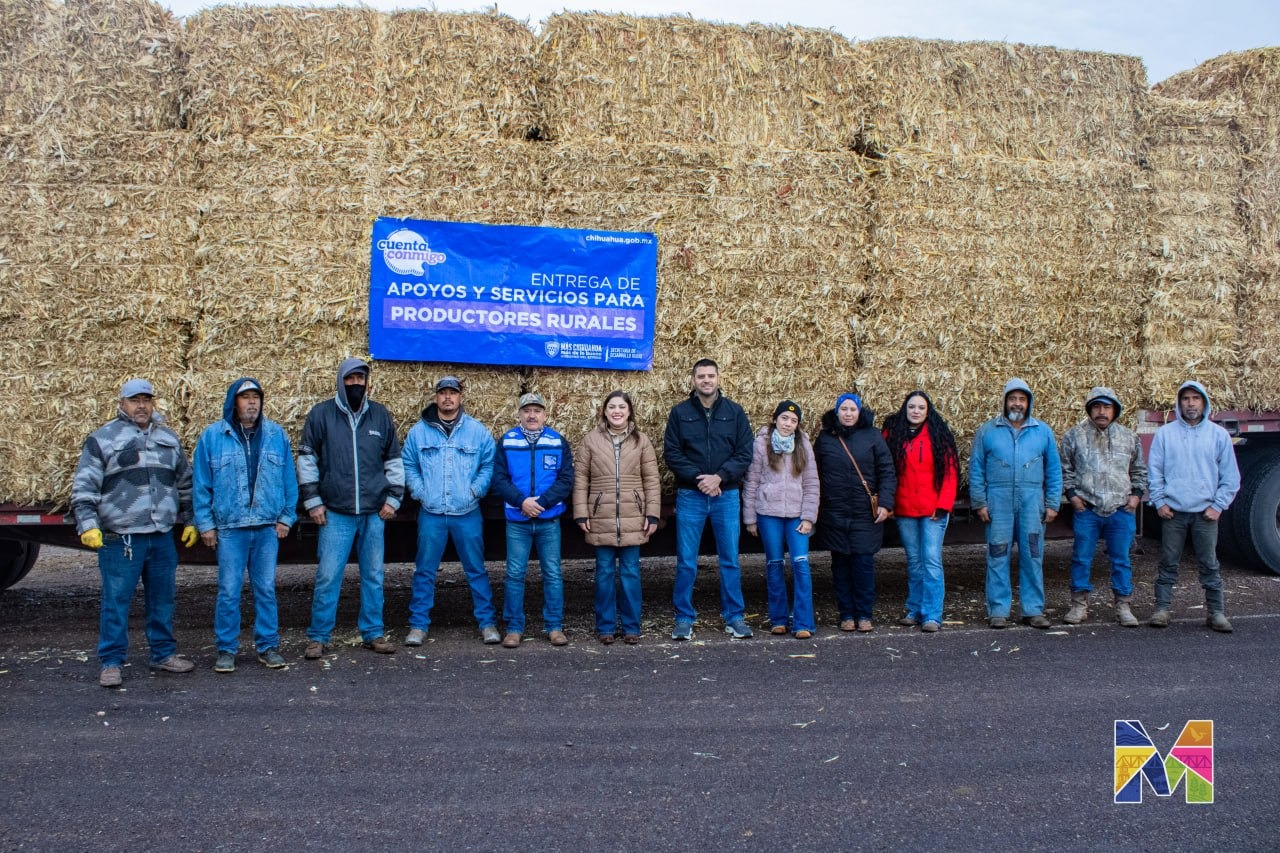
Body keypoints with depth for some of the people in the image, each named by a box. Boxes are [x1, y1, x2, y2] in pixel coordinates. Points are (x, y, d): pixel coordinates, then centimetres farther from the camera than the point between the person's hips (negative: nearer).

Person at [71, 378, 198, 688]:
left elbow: (185, 483, 21)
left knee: (163, 599, 12)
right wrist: (88, 524, -14)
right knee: (116, 601, 0)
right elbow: (84, 486, -5)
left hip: (162, 537, 5)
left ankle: (164, 654, 24)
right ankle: (111, 662, 9)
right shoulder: (102, 438, -1)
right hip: (120, 538, -4)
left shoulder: (168, 438, 14)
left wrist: (189, 521, 19)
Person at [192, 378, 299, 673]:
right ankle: (226, 650, 13)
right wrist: (205, 523, -2)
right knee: (229, 591, 2)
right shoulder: (213, 436, 2)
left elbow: (289, 479, 9)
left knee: (266, 589, 8)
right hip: (229, 527, -2)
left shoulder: (276, 435, 7)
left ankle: (268, 646, 17)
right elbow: (200, 483, 3)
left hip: (267, 527, 2)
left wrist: (286, 516, 3)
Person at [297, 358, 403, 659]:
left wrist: (393, 498, 7)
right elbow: (306, 459, 3)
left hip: (374, 513, 3)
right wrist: (313, 501, -2)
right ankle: (318, 637, 9)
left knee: (374, 575, 9)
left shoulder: (381, 415, 8)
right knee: (328, 576, -2)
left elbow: (394, 460, 14)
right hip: (335, 513, -2)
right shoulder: (321, 414, 1)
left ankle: (373, 633, 20)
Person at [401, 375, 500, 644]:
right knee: (425, 571, 6)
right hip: (431, 513, 1)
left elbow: (489, 465, 6)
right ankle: (418, 625, 15)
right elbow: (408, 465, 9)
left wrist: (475, 490, -5)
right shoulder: (419, 431, 5)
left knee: (476, 569, 6)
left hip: (467, 513, 0)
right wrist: (419, 491, -3)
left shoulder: (477, 430, 3)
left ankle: (487, 622, 15)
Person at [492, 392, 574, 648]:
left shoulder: (558, 442, 2)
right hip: (517, 521, 0)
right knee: (515, 574, 4)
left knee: (553, 574, 5)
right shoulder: (506, 442, 2)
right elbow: (499, 479, -3)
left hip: (549, 520, 0)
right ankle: (514, 628, 13)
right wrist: (522, 501, -17)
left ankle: (554, 626, 14)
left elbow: (566, 481, -3)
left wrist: (541, 502, -15)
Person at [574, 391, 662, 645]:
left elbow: (652, 480, 3)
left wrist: (652, 514, -2)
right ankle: (605, 627, 16)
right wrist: (581, 514, -3)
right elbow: (580, 478, 3)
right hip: (601, 519, 0)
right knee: (605, 573, 6)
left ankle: (631, 627, 15)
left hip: (632, 519, 0)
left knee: (630, 573, 5)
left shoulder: (641, 441, 5)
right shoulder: (591, 440, 3)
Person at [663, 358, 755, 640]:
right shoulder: (679, 412, 2)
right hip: (690, 495, -1)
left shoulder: (735, 412, 4)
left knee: (730, 560, 7)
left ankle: (734, 617, 17)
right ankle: (684, 619, 13)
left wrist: (720, 477, -13)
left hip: (726, 495, 1)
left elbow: (745, 453, 0)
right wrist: (698, 478, -13)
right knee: (686, 562, 3)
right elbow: (672, 454, -2)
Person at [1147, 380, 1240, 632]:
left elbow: (1231, 476, 7)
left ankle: (1216, 612, 13)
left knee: (1210, 564, 4)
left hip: (1205, 512, 0)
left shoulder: (1218, 435, 5)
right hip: (1173, 511, 0)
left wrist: (1218, 505, -2)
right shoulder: (1164, 434, 5)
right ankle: (1162, 609, 12)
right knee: (1168, 563, 5)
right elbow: (1155, 470, 5)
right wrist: (1159, 502, -3)